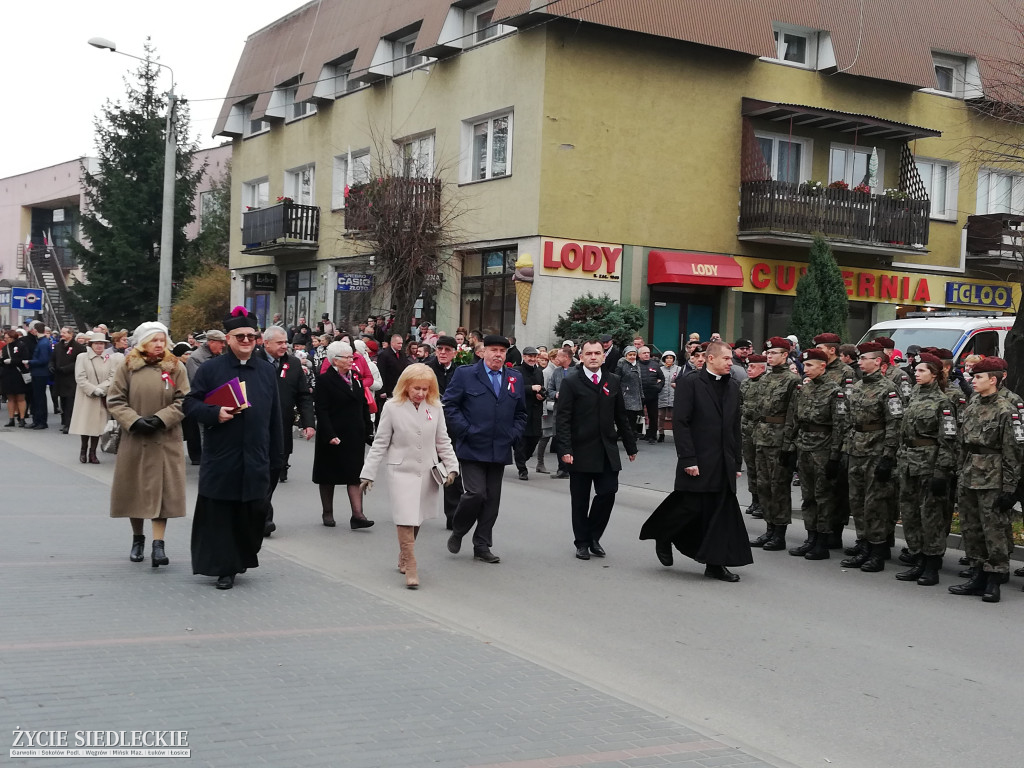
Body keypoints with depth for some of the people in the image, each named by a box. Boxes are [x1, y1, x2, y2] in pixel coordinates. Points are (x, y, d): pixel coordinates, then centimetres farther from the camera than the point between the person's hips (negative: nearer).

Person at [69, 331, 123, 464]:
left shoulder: (110, 358, 8)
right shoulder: (82, 357, 2)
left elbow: (112, 377, 0)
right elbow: (80, 378, -6)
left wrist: (101, 388, -14)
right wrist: (93, 390, -16)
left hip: (103, 398, 2)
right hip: (86, 397, -2)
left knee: (98, 424, 1)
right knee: (86, 423, -1)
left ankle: (92, 452, 9)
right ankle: (83, 450, 17)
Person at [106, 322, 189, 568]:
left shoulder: (175, 368, 1)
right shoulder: (127, 367, 1)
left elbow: (184, 401, -3)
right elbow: (114, 400, -1)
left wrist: (161, 418, -15)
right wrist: (134, 421, -14)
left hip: (165, 440, -1)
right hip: (134, 439, 1)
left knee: (162, 490, -5)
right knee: (134, 489, 9)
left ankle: (158, 544, -4)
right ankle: (137, 539, 26)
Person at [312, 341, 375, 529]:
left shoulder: (355, 377, 11)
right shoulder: (326, 380, -9)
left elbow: (364, 406, 15)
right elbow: (321, 410, -14)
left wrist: (368, 431, 9)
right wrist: (329, 435, -21)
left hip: (355, 436, 5)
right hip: (333, 436, -5)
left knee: (355, 475, -2)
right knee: (328, 476, 7)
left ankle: (357, 515, -6)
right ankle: (327, 513, 20)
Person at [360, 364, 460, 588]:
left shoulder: (435, 408, 1)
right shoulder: (393, 409, -6)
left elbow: (443, 442, 9)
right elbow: (380, 444, -1)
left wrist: (452, 467, 1)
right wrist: (368, 473, -3)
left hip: (427, 471, 3)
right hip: (402, 471, -3)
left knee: (417, 519, 10)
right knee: (406, 519, -10)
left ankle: (403, 559, 30)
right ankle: (411, 569, -7)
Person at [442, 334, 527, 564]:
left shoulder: (516, 379, 12)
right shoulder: (465, 374, -1)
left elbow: (521, 413, 19)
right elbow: (449, 405, -3)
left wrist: (514, 435, 4)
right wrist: (466, 431, -10)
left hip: (500, 450, 4)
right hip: (472, 448, -4)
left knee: (492, 499, 6)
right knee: (476, 493, -14)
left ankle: (482, 546, 16)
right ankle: (457, 532, 12)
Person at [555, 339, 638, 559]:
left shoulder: (612, 381, 10)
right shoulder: (571, 382, -3)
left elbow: (621, 417, 14)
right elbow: (563, 419, -7)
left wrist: (630, 446, 15)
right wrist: (565, 449, -17)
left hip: (607, 451, 3)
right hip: (581, 451, -3)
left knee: (608, 493, -4)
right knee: (580, 500, 4)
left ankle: (594, 537, 16)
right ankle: (582, 543, 18)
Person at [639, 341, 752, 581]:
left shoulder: (732, 387, 13)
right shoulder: (690, 383, -6)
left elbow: (735, 427, 16)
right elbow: (680, 423, -11)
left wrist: (737, 462, 12)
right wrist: (688, 459, -16)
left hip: (724, 465, 6)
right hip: (698, 462, -6)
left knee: (721, 514, 4)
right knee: (690, 507, -2)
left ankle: (715, 564, 10)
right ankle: (663, 537, 26)